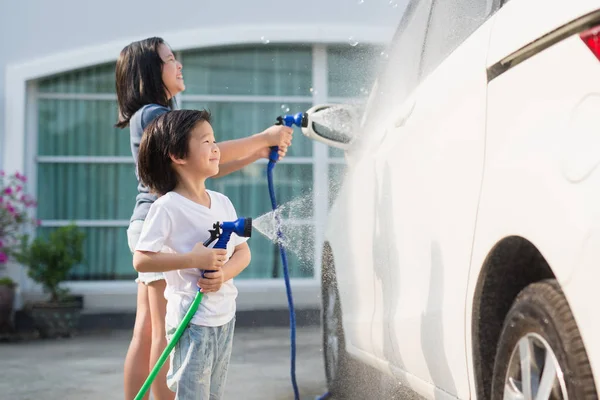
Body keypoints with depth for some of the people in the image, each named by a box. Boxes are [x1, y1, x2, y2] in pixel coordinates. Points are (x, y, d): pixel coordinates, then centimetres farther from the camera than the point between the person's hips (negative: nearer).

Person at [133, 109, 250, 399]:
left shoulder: (222, 202, 6)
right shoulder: (167, 207, -14)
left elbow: (243, 251, 9)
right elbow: (141, 261, -17)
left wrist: (223, 273, -12)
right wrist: (193, 259, -24)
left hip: (225, 315, 7)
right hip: (191, 319, -7)